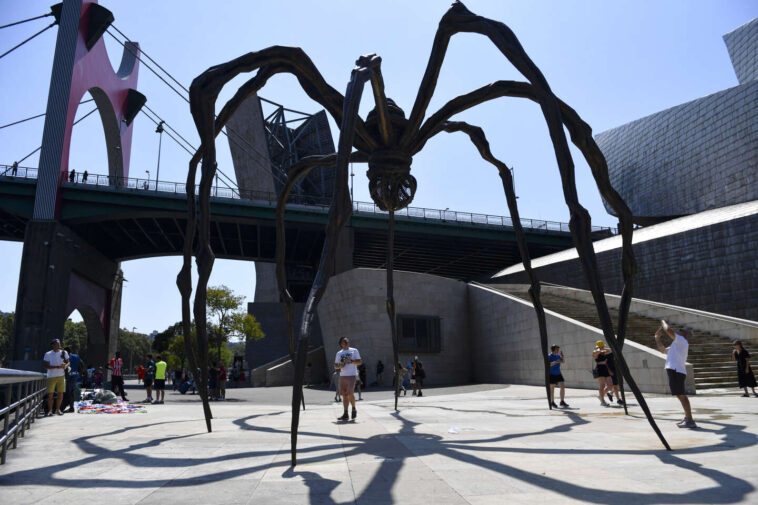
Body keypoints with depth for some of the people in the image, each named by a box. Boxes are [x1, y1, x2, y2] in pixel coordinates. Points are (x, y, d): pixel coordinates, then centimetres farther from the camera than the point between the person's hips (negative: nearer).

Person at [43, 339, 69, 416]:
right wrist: (57, 367, -22)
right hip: (51, 377, -3)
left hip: (61, 376, 3)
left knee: (60, 394, 4)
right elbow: (46, 366, -9)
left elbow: (68, 362, 11)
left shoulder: (64, 353, 6)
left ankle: (57, 409, 17)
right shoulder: (48, 354, -3)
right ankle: (50, 410, 13)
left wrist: (65, 366, -12)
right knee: (50, 394, -1)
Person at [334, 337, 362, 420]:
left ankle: (354, 409, 10)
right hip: (342, 376, 4)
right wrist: (339, 366, -7)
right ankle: (345, 414, 7)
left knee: (350, 393, -14)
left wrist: (351, 361, -13)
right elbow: (335, 366, 15)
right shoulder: (339, 353, 15)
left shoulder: (354, 351, 7)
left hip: (352, 375, -4)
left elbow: (359, 362, 2)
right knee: (344, 394, 3)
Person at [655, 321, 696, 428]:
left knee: (681, 395, -11)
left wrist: (663, 323, 3)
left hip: (676, 371, -11)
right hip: (675, 371, 11)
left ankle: (690, 421, -11)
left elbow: (669, 330, -17)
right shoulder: (677, 345, 26)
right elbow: (663, 350, 36)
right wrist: (657, 337, 29)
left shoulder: (682, 341, -3)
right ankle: (687, 418, 29)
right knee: (681, 395, 18)